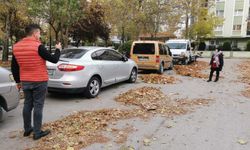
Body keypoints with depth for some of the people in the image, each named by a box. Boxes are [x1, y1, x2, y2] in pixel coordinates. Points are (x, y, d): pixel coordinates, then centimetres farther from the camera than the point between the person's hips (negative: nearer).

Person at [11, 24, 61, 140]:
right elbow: (54, 59, -13)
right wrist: (58, 49, 5)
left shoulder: (16, 47, 4)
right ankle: (37, 132, 8)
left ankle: (27, 129, 28)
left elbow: (14, 67, 10)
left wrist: (18, 81, 19)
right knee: (38, 106, 1)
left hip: (25, 81, 6)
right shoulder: (38, 46, -17)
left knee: (27, 104, 16)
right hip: (39, 81, -6)